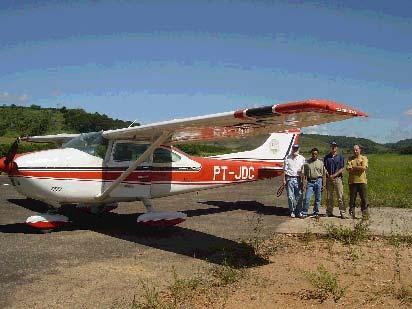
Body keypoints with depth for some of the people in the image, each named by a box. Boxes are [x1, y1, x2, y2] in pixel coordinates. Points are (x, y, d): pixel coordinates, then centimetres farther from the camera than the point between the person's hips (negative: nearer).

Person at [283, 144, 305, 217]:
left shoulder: (302, 158, 9)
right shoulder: (287, 158, 5)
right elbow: (285, 170, 5)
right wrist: (284, 180, 0)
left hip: (298, 179, 1)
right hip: (290, 178, -1)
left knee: (299, 196, 0)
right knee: (290, 196, 1)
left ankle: (298, 211, 12)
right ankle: (292, 211, 10)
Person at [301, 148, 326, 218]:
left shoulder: (320, 163, 8)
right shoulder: (307, 163, 5)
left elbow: (323, 174, 10)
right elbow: (304, 174, 8)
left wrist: (323, 184, 5)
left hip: (318, 181, 1)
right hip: (310, 182, -1)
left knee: (317, 198, 6)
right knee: (307, 198, -7)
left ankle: (316, 212, 18)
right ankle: (304, 212, 0)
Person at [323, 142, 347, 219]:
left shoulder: (340, 157, 6)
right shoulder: (326, 157, 11)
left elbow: (342, 168, 0)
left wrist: (334, 175, -11)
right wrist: (328, 175, -9)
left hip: (338, 178, -2)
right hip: (329, 178, 2)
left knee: (340, 197, -5)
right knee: (329, 197, 7)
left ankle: (343, 213, -4)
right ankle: (329, 212, 14)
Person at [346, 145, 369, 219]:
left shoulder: (364, 158, 7)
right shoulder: (350, 159, 11)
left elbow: (364, 167, -9)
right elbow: (348, 168, -5)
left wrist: (353, 167, -5)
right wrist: (359, 168, -9)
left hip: (362, 181, -2)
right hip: (352, 181, 2)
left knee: (364, 198, -1)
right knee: (352, 198, 5)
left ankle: (365, 214, 3)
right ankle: (352, 214, 11)